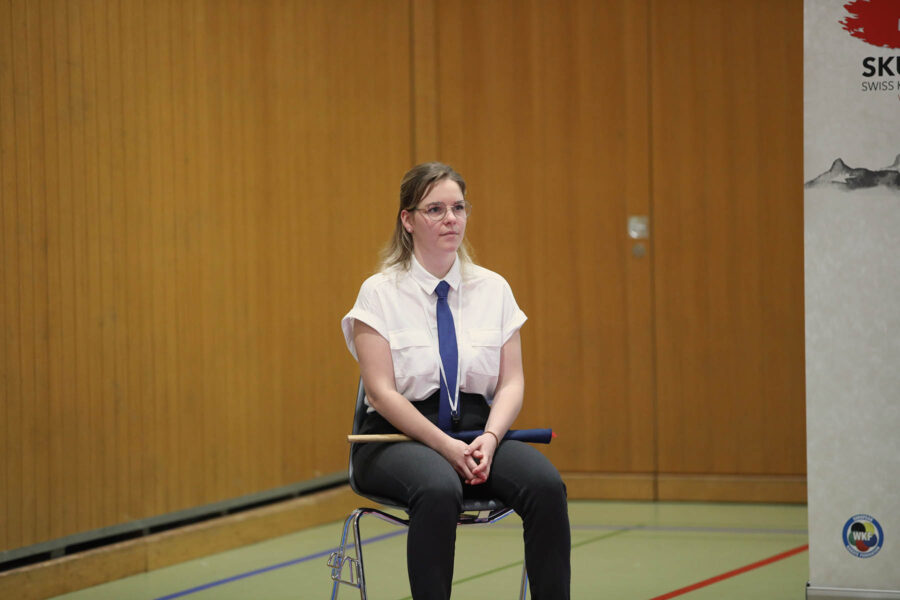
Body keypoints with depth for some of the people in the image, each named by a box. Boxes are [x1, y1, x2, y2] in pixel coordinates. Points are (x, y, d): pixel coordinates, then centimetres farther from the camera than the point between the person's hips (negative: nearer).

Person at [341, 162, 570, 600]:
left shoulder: (493, 289, 8)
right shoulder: (380, 293, -3)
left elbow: (511, 383, 5)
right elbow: (382, 392, -10)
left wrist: (489, 438, -16)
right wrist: (446, 447, -22)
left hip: (476, 432, 3)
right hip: (400, 436, -3)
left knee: (546, 485, -28)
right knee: (439, 490, -39)